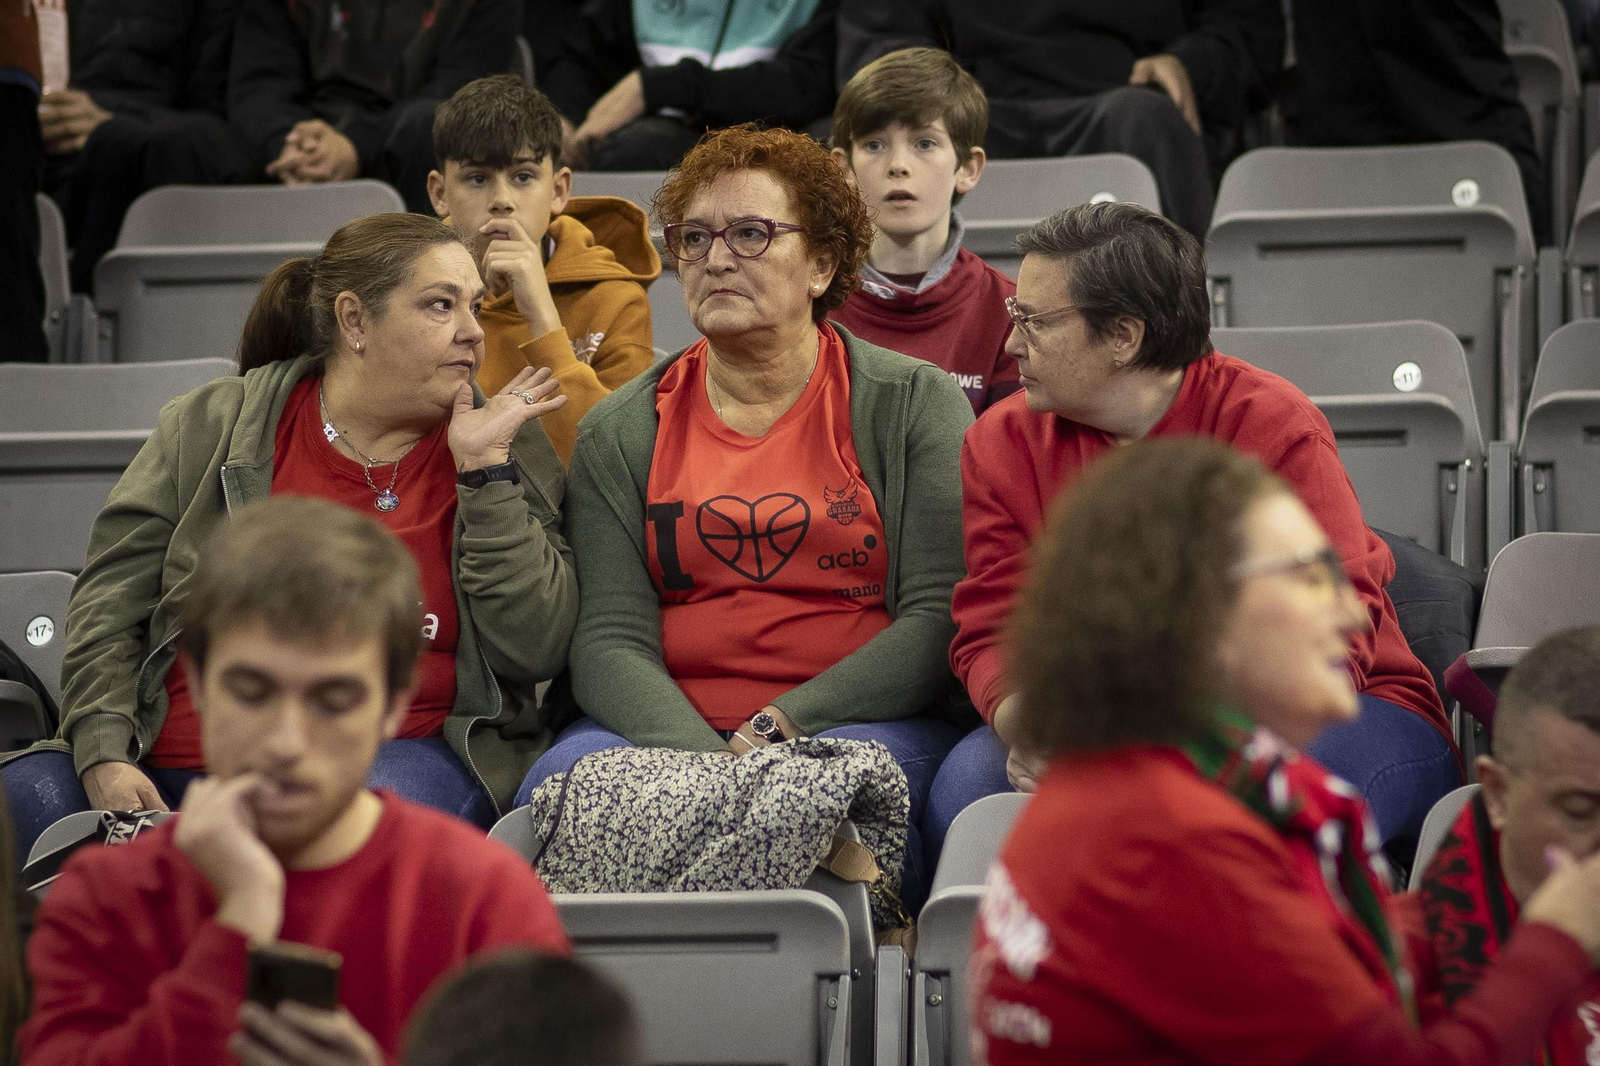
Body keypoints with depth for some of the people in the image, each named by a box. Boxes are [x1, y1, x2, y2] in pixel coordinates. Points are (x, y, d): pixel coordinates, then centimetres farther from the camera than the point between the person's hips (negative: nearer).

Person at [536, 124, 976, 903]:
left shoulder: (914, 402, 7)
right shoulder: (619, 432, 13)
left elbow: (938, 617, -1)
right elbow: (609, 639, 2)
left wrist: (781, 728, -14)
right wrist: (704, 757, -19)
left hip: (861, 722, -2)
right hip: (670, 730, 2)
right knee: (564, 775, -31)